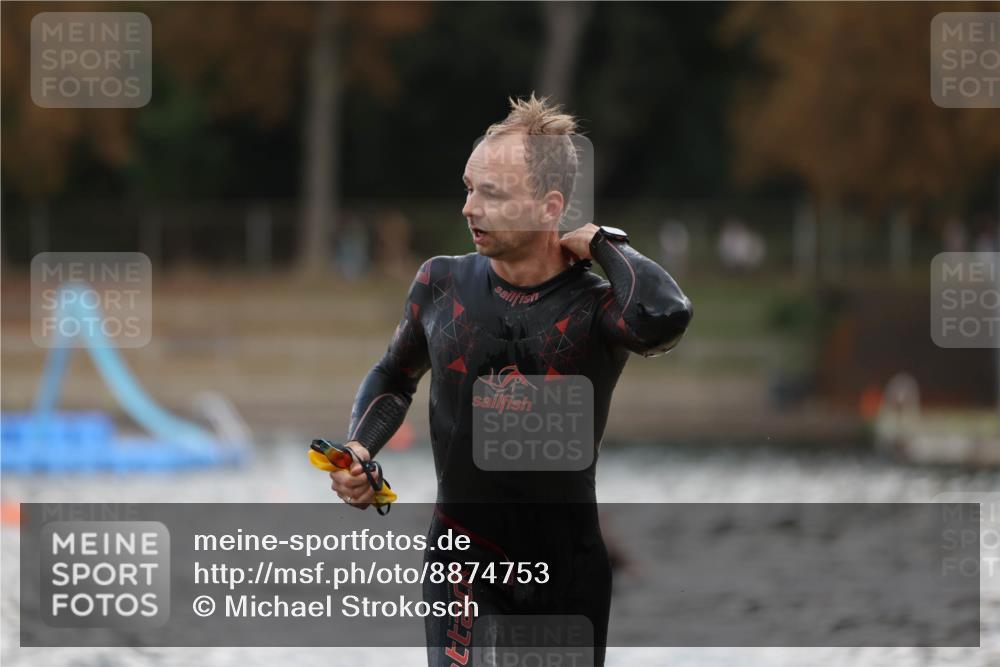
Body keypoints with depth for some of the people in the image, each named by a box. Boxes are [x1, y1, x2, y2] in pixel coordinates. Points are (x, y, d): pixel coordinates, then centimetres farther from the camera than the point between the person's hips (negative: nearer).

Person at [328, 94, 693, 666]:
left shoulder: (597, 306, -14)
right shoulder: (443, 284, -2)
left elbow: (664, 317, -40)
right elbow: (395, 377, 17)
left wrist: (604, 243, -21)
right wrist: (359, 448, -3)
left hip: (571, 573, -1)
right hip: (465, 570, 1)